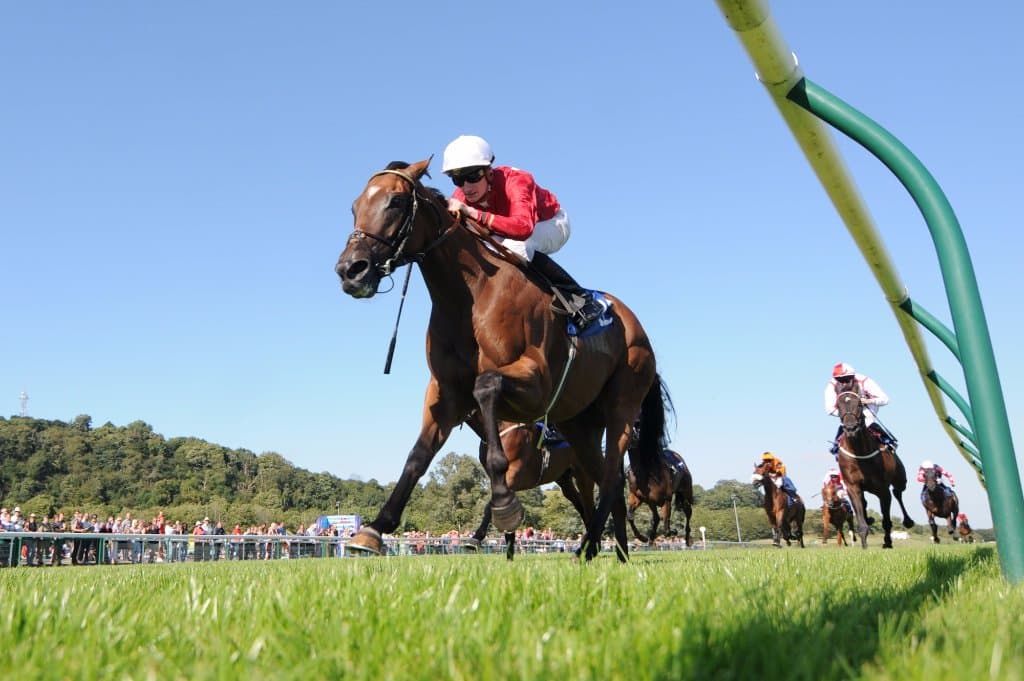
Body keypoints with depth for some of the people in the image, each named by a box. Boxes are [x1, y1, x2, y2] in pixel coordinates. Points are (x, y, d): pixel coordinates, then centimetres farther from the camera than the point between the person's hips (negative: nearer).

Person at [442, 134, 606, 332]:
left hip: (552, 223, -6)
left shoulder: (516, 181, -39)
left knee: (516, 247, -37)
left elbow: (523, 228, -58)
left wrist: (473, 214, -64)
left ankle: (580, 299, -27)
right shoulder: (461, 198, -22)